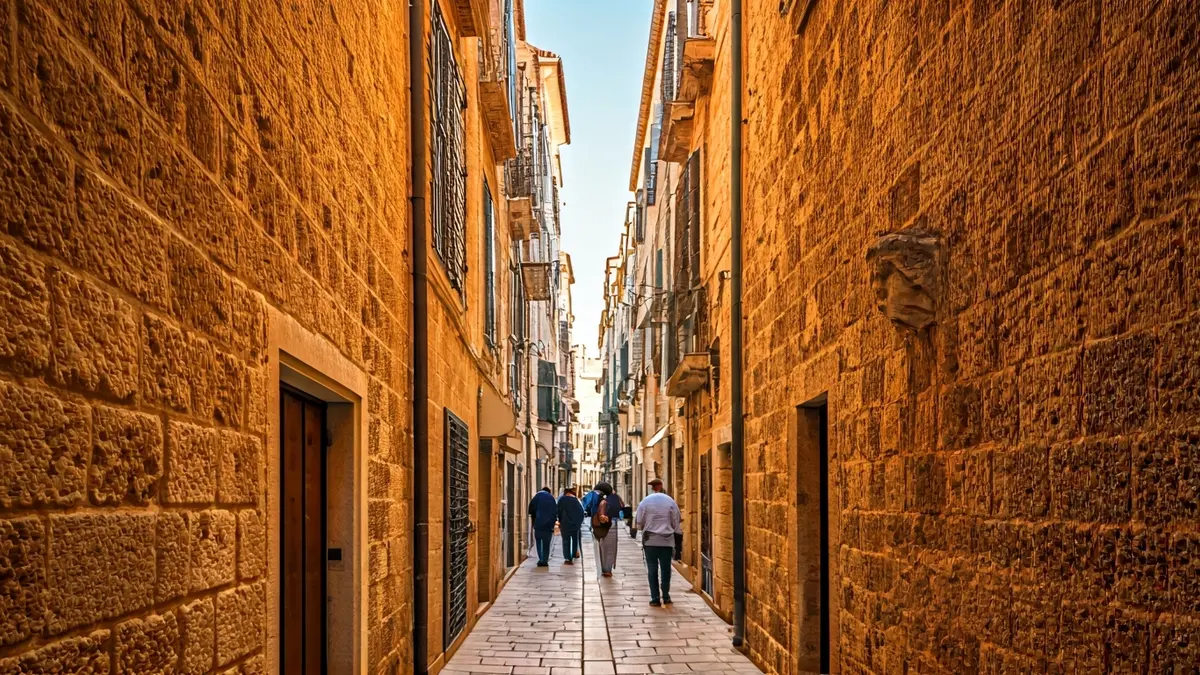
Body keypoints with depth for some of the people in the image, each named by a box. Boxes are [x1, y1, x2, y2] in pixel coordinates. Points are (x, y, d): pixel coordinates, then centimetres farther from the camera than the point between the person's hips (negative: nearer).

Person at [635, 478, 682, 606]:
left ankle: (655, 598, 1)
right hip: (667, 540, 1)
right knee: (665, 568, 10)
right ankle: (666, 596, 14)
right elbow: (675, 522, 2)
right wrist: (679, 531, 22)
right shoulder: (670, 501, -4)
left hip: (650, 540, -1)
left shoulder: (645, 502, -5)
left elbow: (640, 523, 0)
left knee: (652, 569, 4)